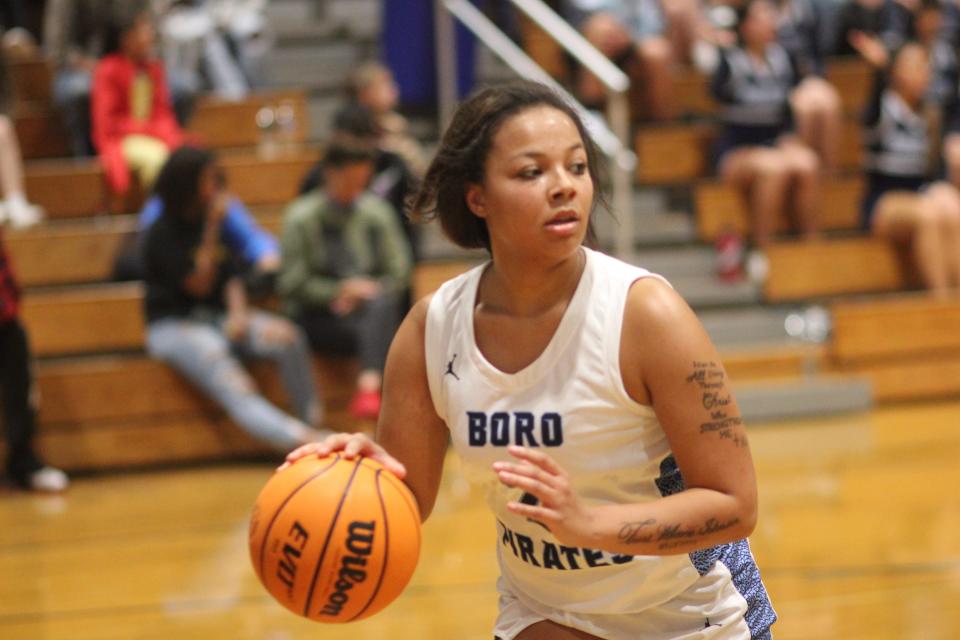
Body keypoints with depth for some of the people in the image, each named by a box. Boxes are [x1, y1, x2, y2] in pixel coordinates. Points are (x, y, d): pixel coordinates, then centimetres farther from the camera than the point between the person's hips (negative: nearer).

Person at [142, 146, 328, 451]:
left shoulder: (213, 221, 12)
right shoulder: (162, 234, -7)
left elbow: (231, 277, 9)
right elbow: (199, 285, -11)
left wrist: (238, 312, -11)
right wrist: (211, 230, -15)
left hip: (219, 316, 6)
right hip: (173, 324, -6)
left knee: (288, 336, -19)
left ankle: (313, 427, -19)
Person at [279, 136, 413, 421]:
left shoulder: (376, 212, 10)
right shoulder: (301, 217, 0)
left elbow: (399, 272, 8)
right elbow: (292, 284, -2)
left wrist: (366, 293, -10)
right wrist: (339, 291, -12)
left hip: (375, 311, 2)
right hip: (318, 319, -2)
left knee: (382, 303, -35)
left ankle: (369, 386, -53)